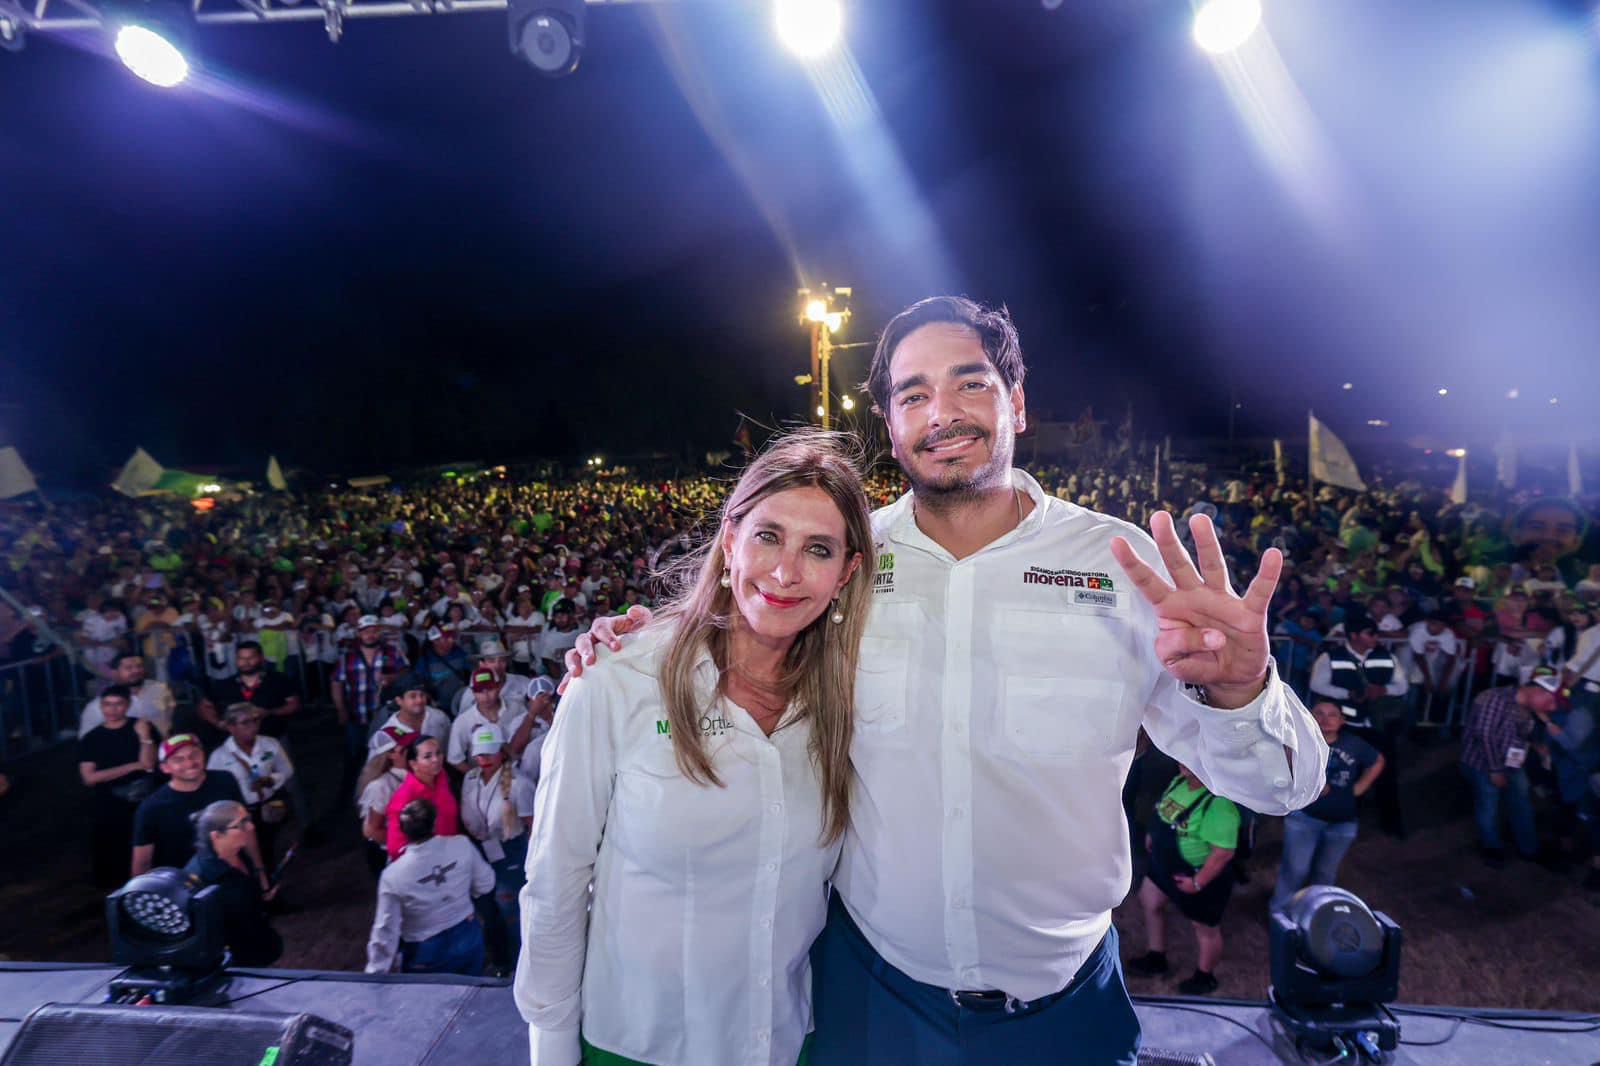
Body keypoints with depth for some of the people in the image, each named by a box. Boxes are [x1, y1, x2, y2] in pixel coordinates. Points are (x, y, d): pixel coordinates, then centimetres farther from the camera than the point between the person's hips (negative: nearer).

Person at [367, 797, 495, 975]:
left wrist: (375, 973, -2)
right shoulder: (462, 845, -18)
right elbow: (485, 885, -3)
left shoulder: (393, 876, -22)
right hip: (468, 940, 2)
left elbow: (385, 932, -15)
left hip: (427, 957, -2)